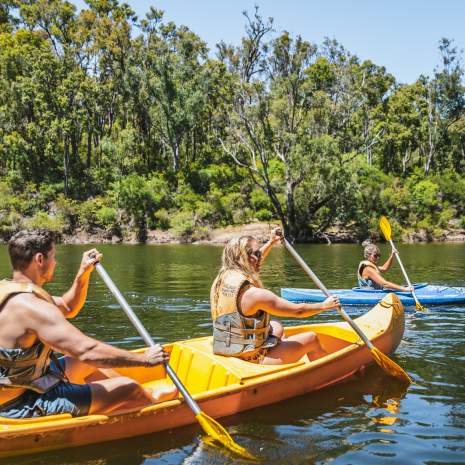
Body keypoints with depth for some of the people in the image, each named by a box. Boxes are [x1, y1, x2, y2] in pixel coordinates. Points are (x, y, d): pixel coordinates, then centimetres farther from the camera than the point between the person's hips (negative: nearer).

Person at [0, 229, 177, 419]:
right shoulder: (30, 306, -27)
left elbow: (68, 308, 18)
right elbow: (86, 350, -30)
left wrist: (83, 273, 5)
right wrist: (145, 359, -21)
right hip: (26, 406, -11)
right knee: (128, 389, -6)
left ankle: (150, 395, 34)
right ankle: (157, 403, 25)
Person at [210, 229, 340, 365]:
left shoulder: (221, 280, -2)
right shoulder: (254, 294, -25)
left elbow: (254, 263, 19)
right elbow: (298, 311, -14)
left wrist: (271, 243, 25)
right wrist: (324, 305, 2)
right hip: (252, 361, -8)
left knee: (277, 326, 29)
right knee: (311, 338, 6)